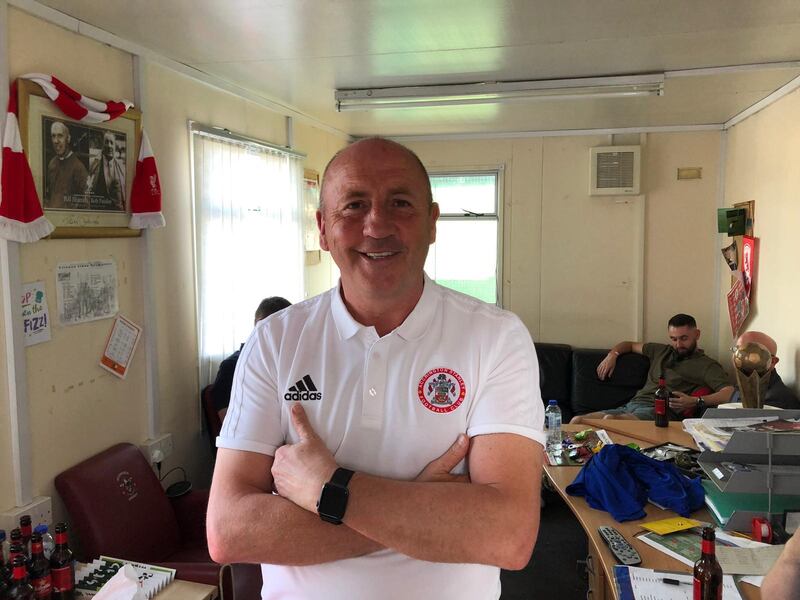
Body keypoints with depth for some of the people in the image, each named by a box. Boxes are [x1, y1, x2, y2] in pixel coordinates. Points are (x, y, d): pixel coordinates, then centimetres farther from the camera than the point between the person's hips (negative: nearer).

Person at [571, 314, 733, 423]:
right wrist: (613, 354, 24)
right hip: (631, 405, 7)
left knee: (609, 419, -38)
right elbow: (631, 345, 44)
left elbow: (729, 392, -7)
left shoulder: (706, 365, 10)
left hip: (657, 411, -7)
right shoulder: (661, 352, 28)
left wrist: (696, 401, -20)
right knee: (577, 421, -18)